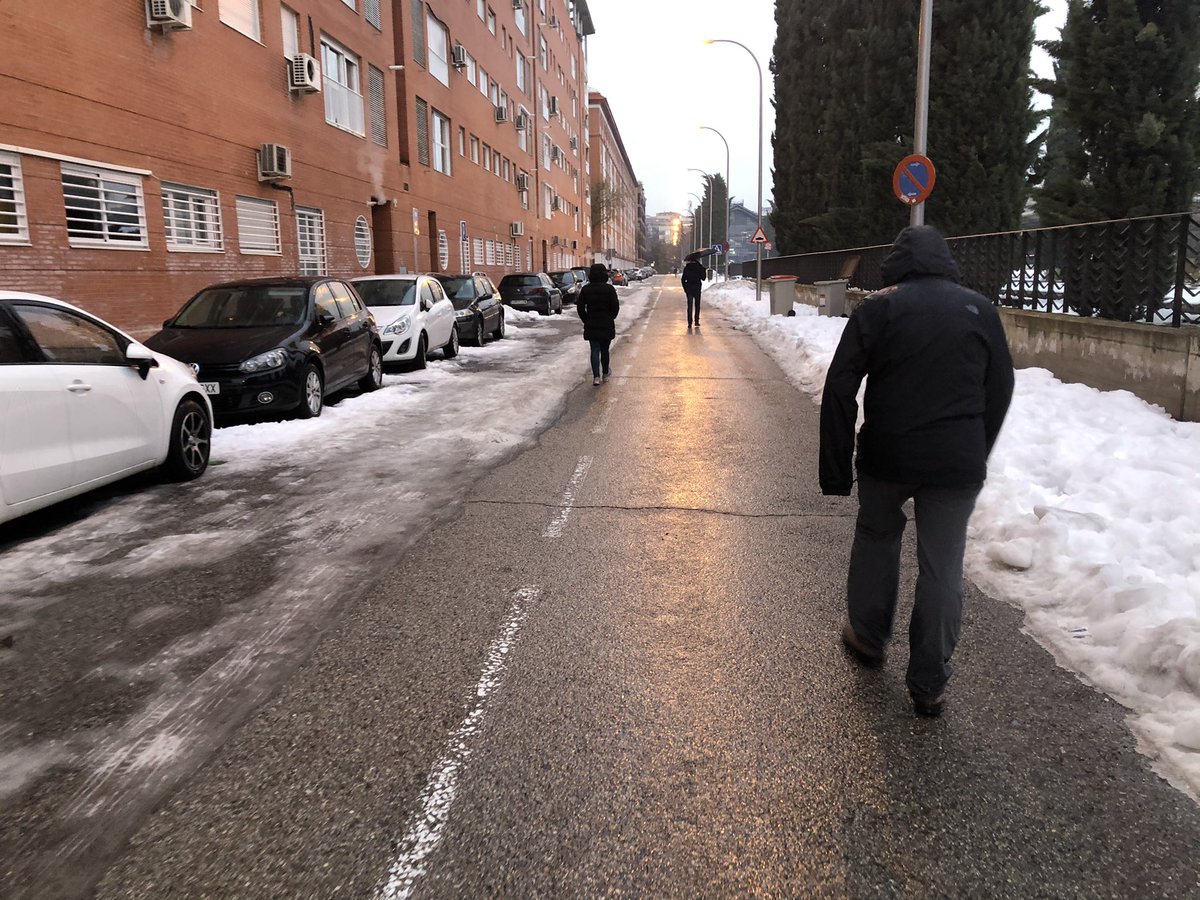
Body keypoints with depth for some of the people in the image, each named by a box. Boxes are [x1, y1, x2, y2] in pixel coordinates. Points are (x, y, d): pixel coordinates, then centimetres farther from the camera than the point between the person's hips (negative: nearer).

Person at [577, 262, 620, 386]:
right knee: (604, 349, 15)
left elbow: (580, 307, -1)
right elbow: (615, 307, -7)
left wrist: (586, 320, 11)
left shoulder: (585, 289, -3)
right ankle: (605, 372, 31)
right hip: (607, 324, -1)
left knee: (595, 350, 3)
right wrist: (611, 318, 11)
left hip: (591, 325, 1)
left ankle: (596, 376, -8)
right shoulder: (609, 289, -9)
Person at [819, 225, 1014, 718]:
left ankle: (868, 636, 37)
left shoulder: (877, 309, -3)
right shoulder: (981, 310, 6)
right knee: (943, 567, 8)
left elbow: (839, 391, -7)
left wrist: (836, 469, -2)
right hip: (959, 465, 2)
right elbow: (999, 393, 12)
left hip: (887, 457, -1)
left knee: (876, 538, 23)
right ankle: (929, 685, 16)